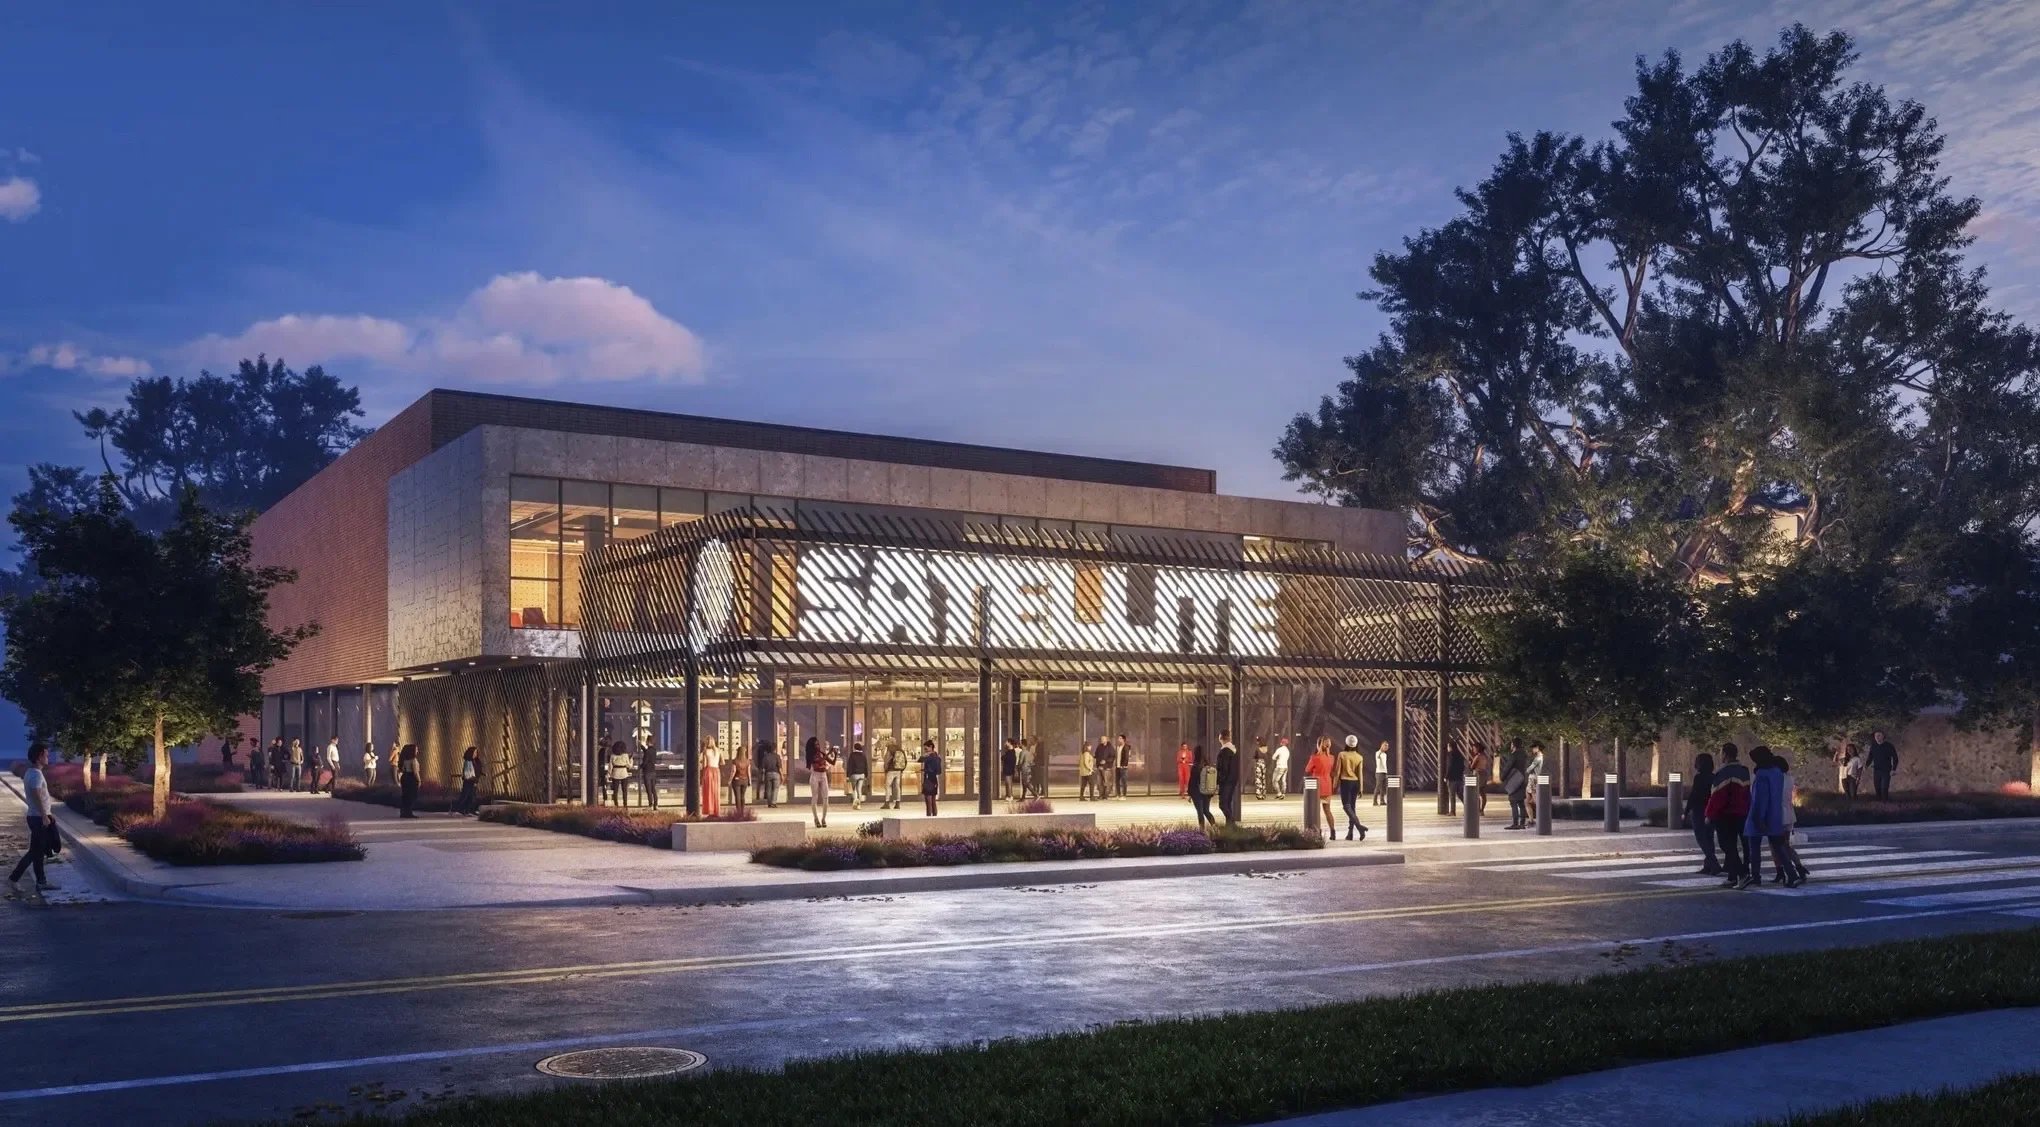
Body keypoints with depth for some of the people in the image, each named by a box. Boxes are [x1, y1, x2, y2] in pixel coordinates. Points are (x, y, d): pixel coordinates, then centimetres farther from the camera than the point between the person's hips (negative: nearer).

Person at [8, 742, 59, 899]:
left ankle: (41, 882, 16)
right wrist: (44, 816, -22)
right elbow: (37, 796, -26)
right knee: (35, 851, -4)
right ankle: (14, 878, 0)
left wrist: (49, 813, 22)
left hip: (38, 816, 10)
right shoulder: (36, 774, -19)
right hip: (39, 818, -10)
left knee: (38, 851, 12)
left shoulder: (30, 772, 13)